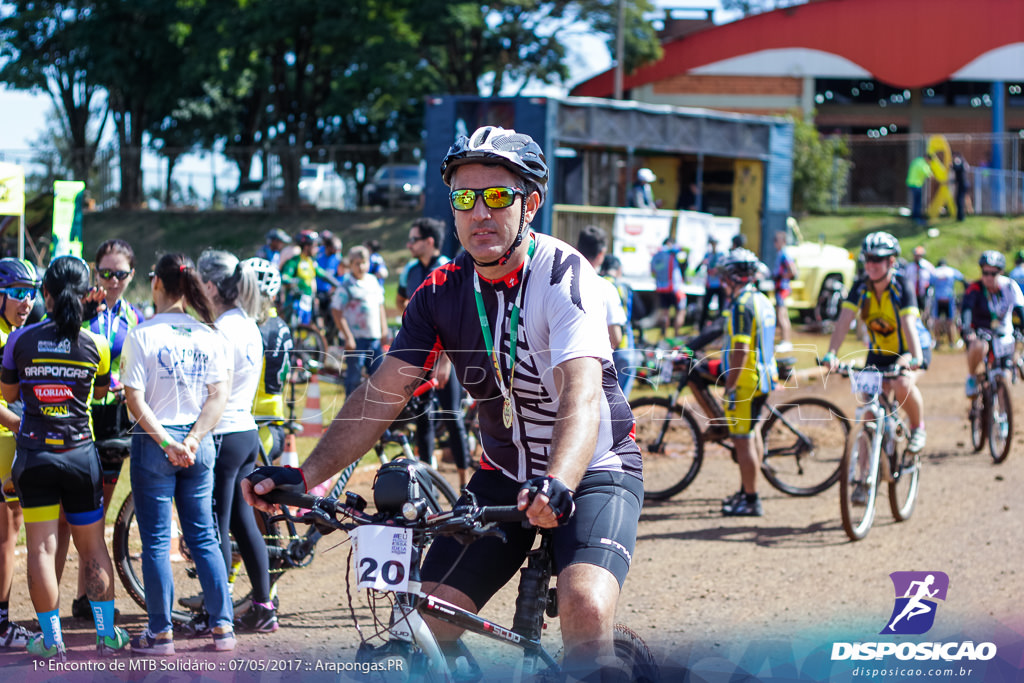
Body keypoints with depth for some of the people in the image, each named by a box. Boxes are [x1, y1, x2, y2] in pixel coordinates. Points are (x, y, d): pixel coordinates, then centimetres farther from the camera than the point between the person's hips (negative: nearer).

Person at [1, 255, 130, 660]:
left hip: (33, 455, -1)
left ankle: (51, 640, 5)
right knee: (93, 547, 12)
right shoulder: (95, 345, -5)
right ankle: (107, 635, 17)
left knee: (41, 548, 3)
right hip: (80, 454, 1)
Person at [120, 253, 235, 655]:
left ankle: (160, 633, 5)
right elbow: (219, 395, -3)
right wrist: (193, 440, -8)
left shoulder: (142, 336, -9)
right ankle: (223, 627, 12)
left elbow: (135, 399, -13)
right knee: (203, 536, 12)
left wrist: (165, 443, -12)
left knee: (156, 541, 3)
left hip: (153, 444, -4)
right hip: (199, 446, 4)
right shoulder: (210, 335, 2)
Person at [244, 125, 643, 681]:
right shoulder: (442, 292, -5)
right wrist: (304, 476, -19)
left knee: (586, 611, -30)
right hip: (504, 473, 5)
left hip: (592, 468, -5)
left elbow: (581, 396, -35)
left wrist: (556, 484, -53)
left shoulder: (564, 275, -21)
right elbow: (381, 395, -6)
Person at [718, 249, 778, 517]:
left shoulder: (741, 305, -19)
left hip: (745, 382, -10)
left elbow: (740, 351, -25)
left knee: (743, 440, -5)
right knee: (752, 432, 21)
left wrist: (729, 387, -21)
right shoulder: (763, 301, 11)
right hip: (764, 377, 10)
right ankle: (746, 491, 33)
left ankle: (751, 501, -3)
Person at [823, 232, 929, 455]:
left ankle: (918, 428, -5)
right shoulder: (861, 288, -13)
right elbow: (844, 321, -23)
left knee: (903, 385, -32)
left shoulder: (902, 287, -23)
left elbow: (908, 324, -36)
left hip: (909, 351, -4)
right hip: (879, 353, 4)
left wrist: (915, 358, -51)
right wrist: (831, 354, -38)